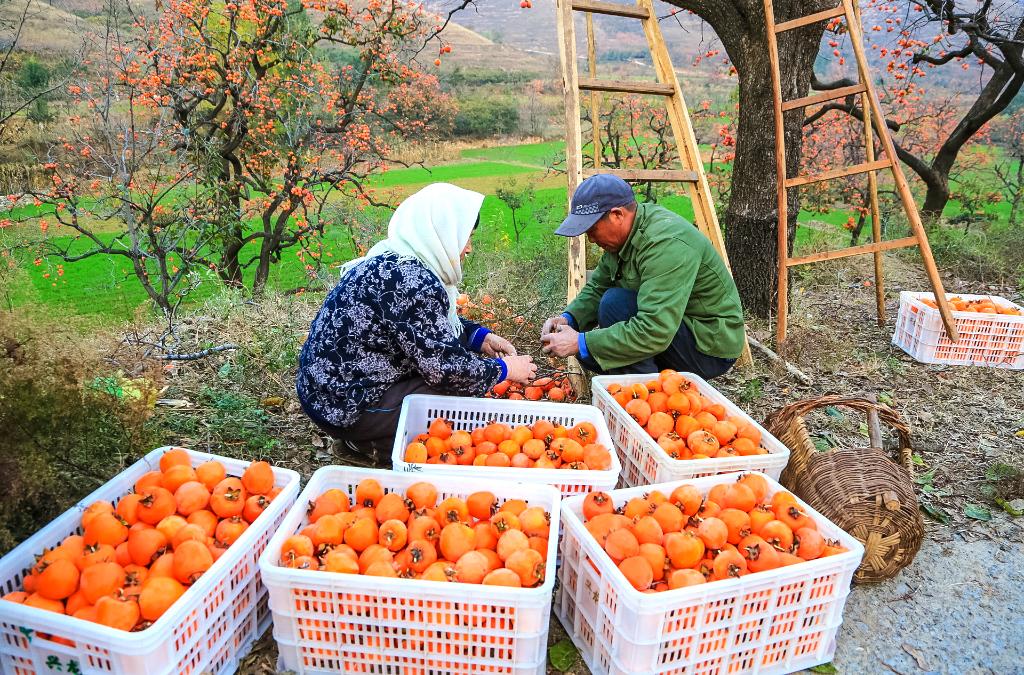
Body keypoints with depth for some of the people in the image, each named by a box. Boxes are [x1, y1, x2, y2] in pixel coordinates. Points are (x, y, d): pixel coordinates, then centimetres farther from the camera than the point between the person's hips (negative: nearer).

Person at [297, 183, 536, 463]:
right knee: (471, 402, -10)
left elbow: (436, 325, 22)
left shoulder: (391, 259, 7)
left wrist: (479, 336, 10)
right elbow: (445, 367, -23)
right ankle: (376, 444, 0)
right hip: (347, 407, -10)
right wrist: (504, 369, -7)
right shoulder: (411, 280, -25)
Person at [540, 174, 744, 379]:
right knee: (589, 350, 1)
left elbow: (654, 333, -36)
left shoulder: (666, 244, -30)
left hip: (711, 345, -9)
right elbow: (597, 287, 10)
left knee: (615, 303, -26)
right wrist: (568, 319, -10)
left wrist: (581, 344, -30)